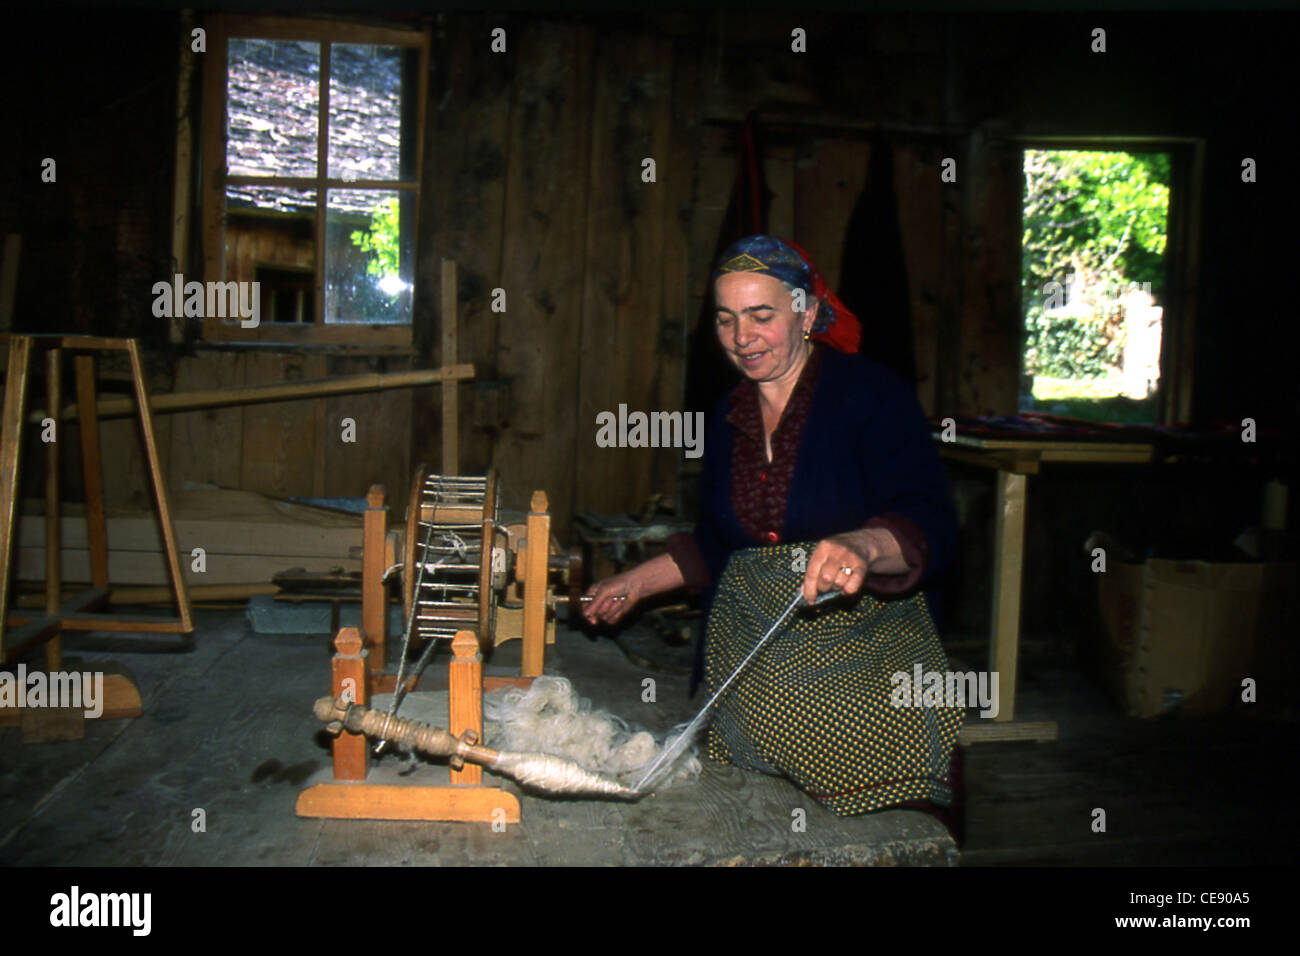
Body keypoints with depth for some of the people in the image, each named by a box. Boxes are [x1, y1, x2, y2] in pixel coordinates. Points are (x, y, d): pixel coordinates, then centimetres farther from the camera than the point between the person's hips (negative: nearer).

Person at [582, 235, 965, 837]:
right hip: (748, 669, 5)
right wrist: (635, 583, 13)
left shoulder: (871, 394, -8)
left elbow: (930, 526, -19)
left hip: (863, 666, -4)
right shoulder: (729, 416, 11)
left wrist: (863, 547, -38)